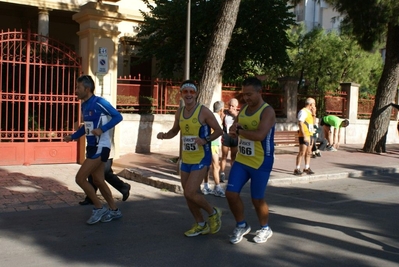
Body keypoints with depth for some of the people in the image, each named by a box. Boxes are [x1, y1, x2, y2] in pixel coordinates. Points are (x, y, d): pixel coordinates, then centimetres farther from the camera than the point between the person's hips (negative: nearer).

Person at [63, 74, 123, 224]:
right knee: (98, 180, 13)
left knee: (80, 178, -10)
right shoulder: (84, 105, 11)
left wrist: (102, 129, -24)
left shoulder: (99, 102, -14)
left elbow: (118, 117, -15)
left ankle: (99, 208, 5)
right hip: (92, 147, 9)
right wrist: (73, 137, 14)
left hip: (100, 147, -9)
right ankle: (114, 211, 26)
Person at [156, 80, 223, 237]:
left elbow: (219, 131, -8)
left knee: (190, 192, -15)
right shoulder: (179, 112, 5)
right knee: (188, 195, 11)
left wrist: (205, 140, -24)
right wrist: (164, 135, -2)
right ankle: (201, 225, 29)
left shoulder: (204, 111, -13)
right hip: (186, 159, 7)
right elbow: (174, 131, 19)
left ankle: (213, 213, 12)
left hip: (201, 159, -7)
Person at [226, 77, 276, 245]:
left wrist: (239, 130, -18)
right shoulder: (243, 110, 7)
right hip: (241, 160, 7)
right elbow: (233, 131, 14)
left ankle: (265, 229, 29)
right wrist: (234, 129, -11)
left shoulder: (267, 111, -16)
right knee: (231, 193, 1)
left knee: (257, 199, 4)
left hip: (261, 163, -6)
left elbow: (259, 135, -31)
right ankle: (241, 225, 23)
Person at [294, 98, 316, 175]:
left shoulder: (309, 112, 17)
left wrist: (313, 114, 11)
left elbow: (312, 123, 24)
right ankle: (297, 169, -9)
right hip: (304, 136, -9)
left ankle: (307, 168, 21)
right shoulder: (303, 111, -12)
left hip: (309, 135, 9)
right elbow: (300, 124, -19)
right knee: (302, 152, -11)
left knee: (308, 153, 13)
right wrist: (304, 136, -24)